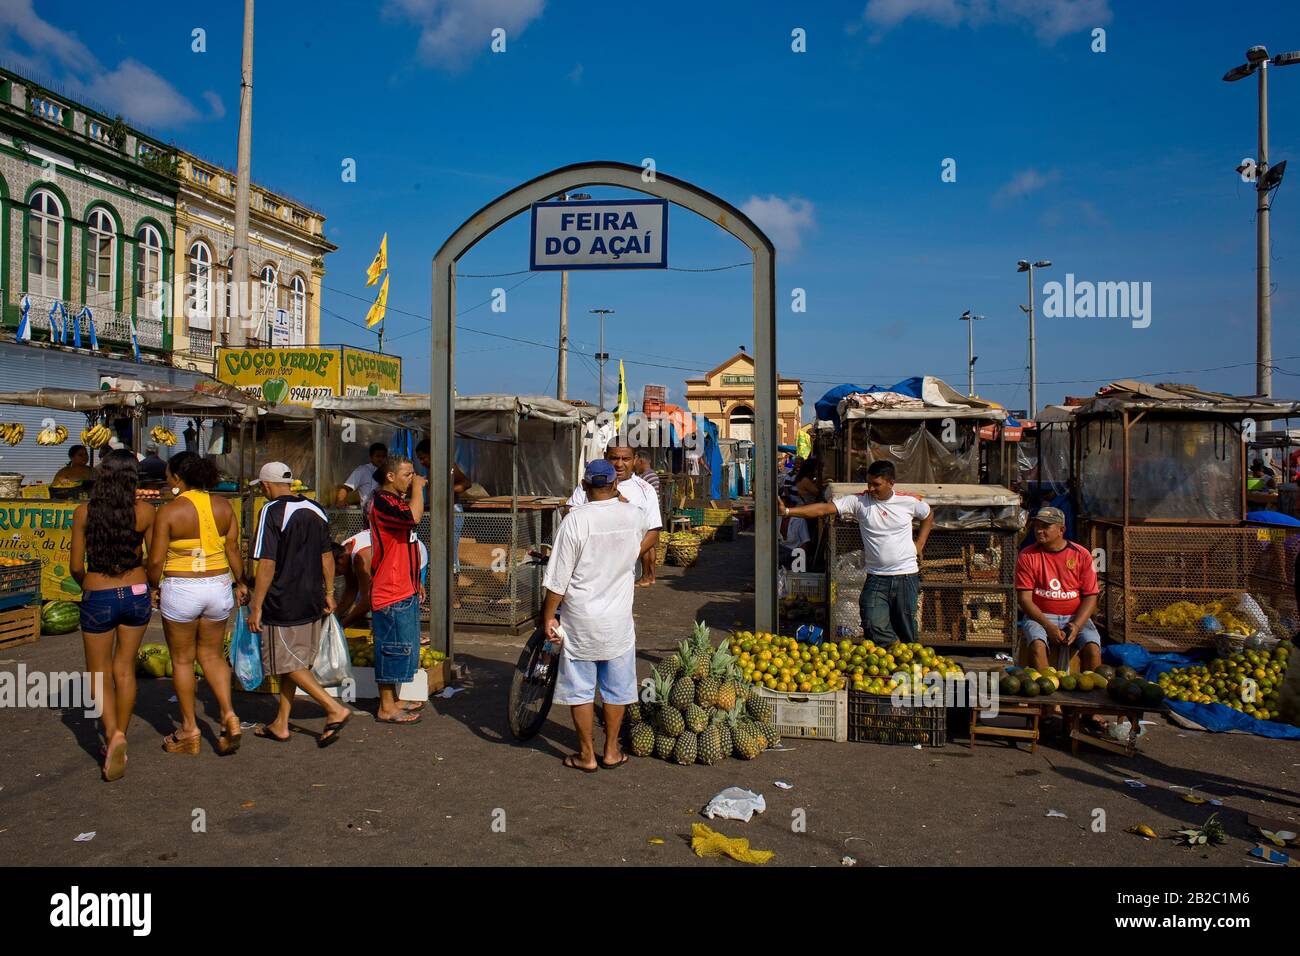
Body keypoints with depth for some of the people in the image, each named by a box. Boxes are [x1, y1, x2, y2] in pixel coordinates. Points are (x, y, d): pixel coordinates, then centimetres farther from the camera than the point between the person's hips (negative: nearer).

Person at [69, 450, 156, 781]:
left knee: (99, 675, 12)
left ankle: (114, 735, -5)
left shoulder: (84, 512, -8)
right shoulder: (145, 511, -8)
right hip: (136, 595, 1)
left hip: (98, 598, -1)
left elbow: (76, 566, -3)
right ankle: (119, 737, 22)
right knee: (124, 669, 17)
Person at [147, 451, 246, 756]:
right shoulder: (222, 505, 0)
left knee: (182, 660, 11)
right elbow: (233, 550, 3)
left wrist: (152, 588, 6)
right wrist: (240, 582, 16)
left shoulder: (169, 511, -12)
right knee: (212, 654, 18)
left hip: (180, 590, -4)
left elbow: (156, 560, -11)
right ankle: (229, 715, 2)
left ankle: (189, 731, 19)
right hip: (219, 587, 4)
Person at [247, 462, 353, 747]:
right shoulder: (315, 510, 8)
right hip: (312, 603, 8)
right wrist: (329, 593, 19)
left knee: (290, 664, 1)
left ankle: (335, 710, -7)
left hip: (283, 604, -7)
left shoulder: (273, 511, -14)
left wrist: (256, 607, -14)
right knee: (293, 663, 15)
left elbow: (267, 564, -18)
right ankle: (280, 725, 23)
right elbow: (327, 556, 12)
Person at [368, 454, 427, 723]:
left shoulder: (396, 500, 17)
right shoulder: (382, 501, -16)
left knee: (403, 647, 16)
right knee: (394, 647, -4)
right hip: (390, 592, -10)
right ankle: (386, 709, 6)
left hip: (404, 590, 10)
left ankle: (393, 701, 27)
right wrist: (417, 487, -19)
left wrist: (415, 582, 23)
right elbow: (414, 516, -35)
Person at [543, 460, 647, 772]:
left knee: (580, 689, 10)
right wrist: (620, 499, 32)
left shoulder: (575, 519, -14)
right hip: (619, 620, 3)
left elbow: (558, 579, -13)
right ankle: (611, 751, 25)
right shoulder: (634, 515, -5)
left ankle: (586, 755, 20)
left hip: (580, 620, -2)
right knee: (616, 688, 15)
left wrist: (549, 617, -1)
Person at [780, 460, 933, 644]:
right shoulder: (859, 501, -6)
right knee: (874, 626, -10)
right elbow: (825, 508, -16)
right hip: (876, 577, 0)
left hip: (906, 575, 0)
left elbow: (928, 515, 19)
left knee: (906, 628, 8)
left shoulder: (909, 501, -3)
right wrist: (787, 511, -28)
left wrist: (919, 545, 7)